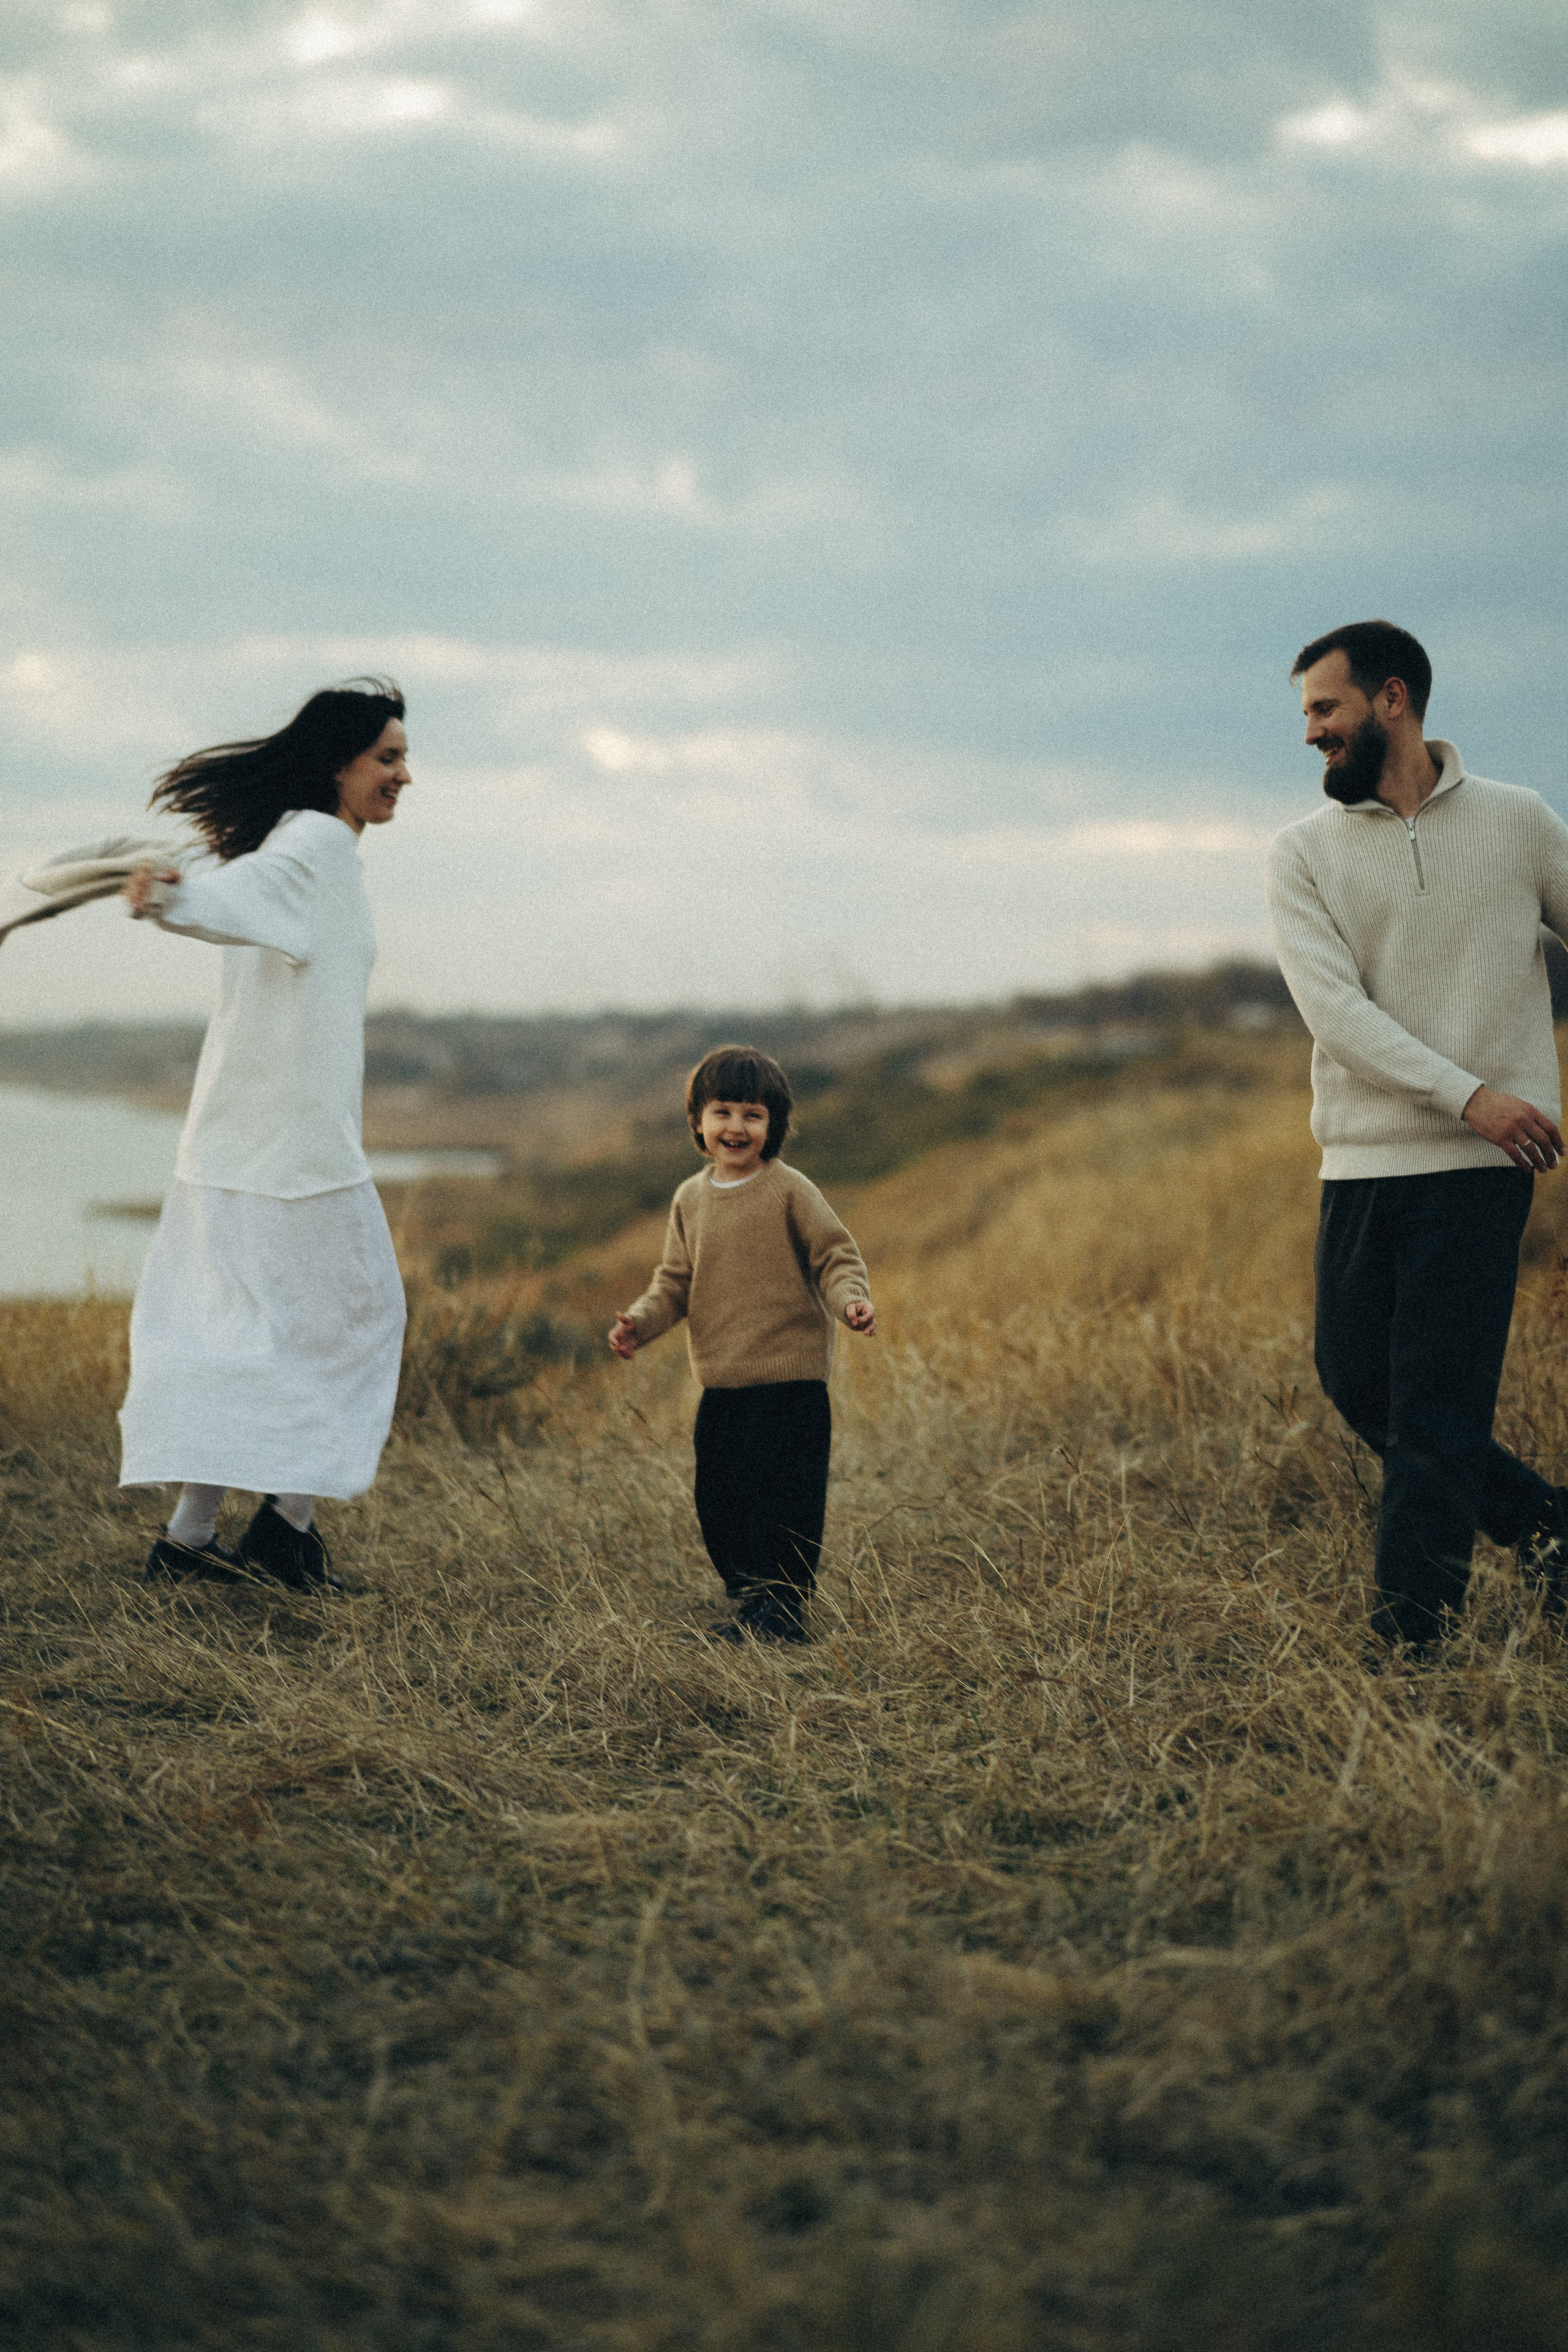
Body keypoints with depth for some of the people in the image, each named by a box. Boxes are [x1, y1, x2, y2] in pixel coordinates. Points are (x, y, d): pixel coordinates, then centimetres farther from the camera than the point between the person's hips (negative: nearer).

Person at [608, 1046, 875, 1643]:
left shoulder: (790, 1191, -7)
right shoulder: (690, 1199, 9)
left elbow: (836, 1256, -6)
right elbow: (676, 1280, 15)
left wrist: (851, 1300, -25)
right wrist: (640, 1321, -2)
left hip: (789, 1379, -6)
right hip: (720, 1385, 6)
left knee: (780, 1499, -6)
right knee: (717, 1502, 11)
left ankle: (779, 1611, 4)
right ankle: (750, 1595, 27)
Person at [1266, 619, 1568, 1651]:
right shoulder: (1304, 853, 4)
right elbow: (1334, 1007, -8)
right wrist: (1468, 1095, -18)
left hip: (1480, 1170, -3)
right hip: (1360, 1161, 4)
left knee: (1435, 1408, -7)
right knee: (1355, 1378, 6)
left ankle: (1414, 1634, -1)